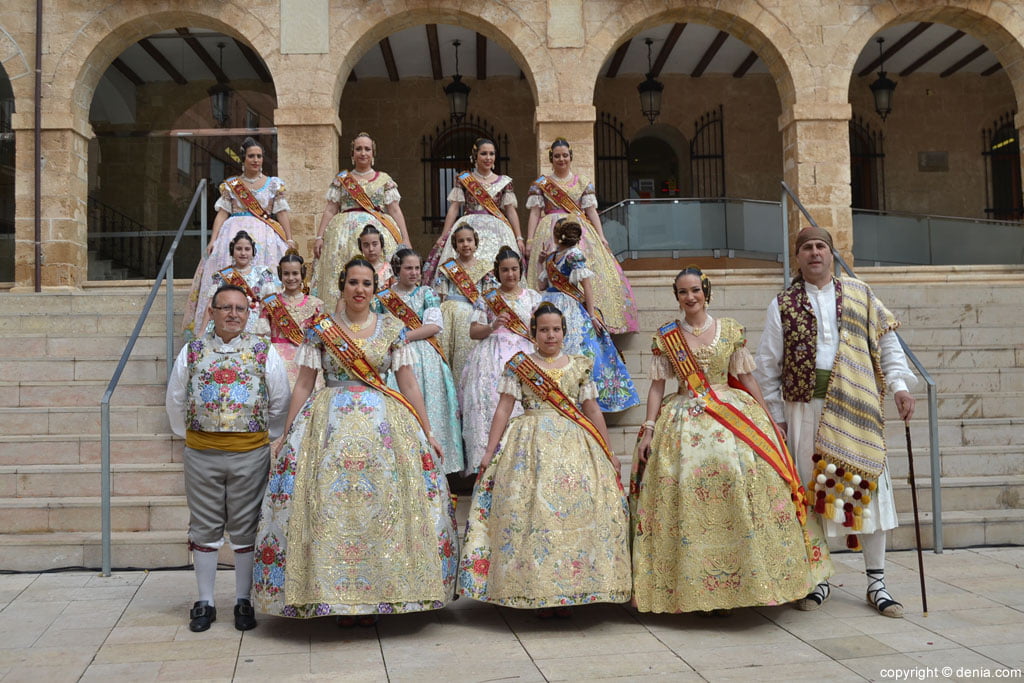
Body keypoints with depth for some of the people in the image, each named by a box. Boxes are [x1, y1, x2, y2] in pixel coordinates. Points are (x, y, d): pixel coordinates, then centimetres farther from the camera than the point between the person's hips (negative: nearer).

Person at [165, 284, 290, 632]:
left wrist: (268, 436, 8)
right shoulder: (192, 351, 5)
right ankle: (204, 602, 20)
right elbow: (175, 400, 13)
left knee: (246, 529, 6)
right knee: (204, 528, 9)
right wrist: (189, 433, 14)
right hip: (201, 453, 1)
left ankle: (243, 601, 18)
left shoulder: (264, 352, 2)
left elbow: (280, 403, 8)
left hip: (250, 453, -1)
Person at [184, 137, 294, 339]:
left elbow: (282, 214, 8)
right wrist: (213, 239, -4)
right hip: (234, 232, 1)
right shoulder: (230, 185, 13)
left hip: (265, 236, -1)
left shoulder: (274, 184, 12)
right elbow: (222, 214, 8)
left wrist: (289, 240, -1)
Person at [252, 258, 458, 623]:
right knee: (330, 506, -4)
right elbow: (303, 384, 4)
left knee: (381, 505, -2)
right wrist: (288, 434, 0)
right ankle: (338, 597, 7)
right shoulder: (320, 328, 4)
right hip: (329, 423, -1)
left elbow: (408, 384, 6)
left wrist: (428, 434, 4)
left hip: (383, 423, 1)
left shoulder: (392, 329, 6)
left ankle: (375, 593, 10)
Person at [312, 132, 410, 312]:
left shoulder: (384, 180, 12)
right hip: (345, 234, 1)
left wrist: (405, 239, -2)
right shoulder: (341, 179, 14)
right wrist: (319, 237, 0)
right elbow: (330, 210, 10)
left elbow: (395, 210, 7)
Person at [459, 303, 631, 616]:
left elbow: (592, 410, 14)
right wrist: (490, 451, -2)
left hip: (575, 445, 2)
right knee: (532, 511, -8)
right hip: (531, 444, -2)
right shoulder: (518, 364, 7)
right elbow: (503, 409, 3)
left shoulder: (579, 366, 12)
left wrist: (609, 452, 12)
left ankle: (567, 591, 3)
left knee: (575, 510, -6)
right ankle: (538, 592, 0)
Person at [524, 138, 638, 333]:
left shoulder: (583, 183, 15)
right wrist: (529, 240, -5)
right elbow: (534, 213, 5)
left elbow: (591, 210, 10)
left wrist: (601, 236, -1)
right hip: (550, 233, -2)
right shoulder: (541, 184, 10)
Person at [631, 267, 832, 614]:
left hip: (732, 414, 1)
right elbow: (657, 385, 6)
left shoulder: (731, 330, 7)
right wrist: (648, 430, -2)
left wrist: (768, 421, 6)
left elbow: (747, 379, 10)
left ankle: (747, 576, -6)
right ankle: (691, 583, 0)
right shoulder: (665, 336, 6)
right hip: (684, 421, 0)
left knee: (744, 477, -16)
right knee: (684, 490, -10)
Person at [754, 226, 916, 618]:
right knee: (812, 489, 3)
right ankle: (818, 581, 15)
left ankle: (876, 582, 11)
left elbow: (887, 342, 12)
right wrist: (775, 416, 4)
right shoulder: (783, 304, 8)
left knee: (867, 485, 0)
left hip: (857, 405, 1)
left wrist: (899, 385, -2)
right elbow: (768, 366, 8)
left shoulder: (859, 295, 12)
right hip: (806, 405, 0)